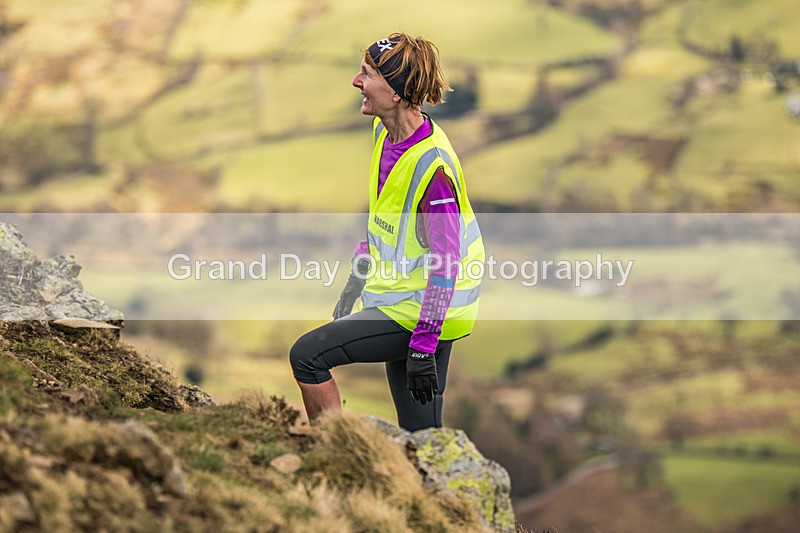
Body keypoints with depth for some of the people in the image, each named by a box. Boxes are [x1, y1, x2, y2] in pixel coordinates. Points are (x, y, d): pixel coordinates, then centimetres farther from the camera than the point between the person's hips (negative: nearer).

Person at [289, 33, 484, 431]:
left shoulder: (431, 165, -24)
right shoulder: (385, 132, 4)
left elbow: (444, 264, -23)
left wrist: (423, 346, -23)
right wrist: (357, 281, 25)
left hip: (422, 309, -9)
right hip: (398, 300, 9)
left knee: (307, 355, -12)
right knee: (419, 438, 12)